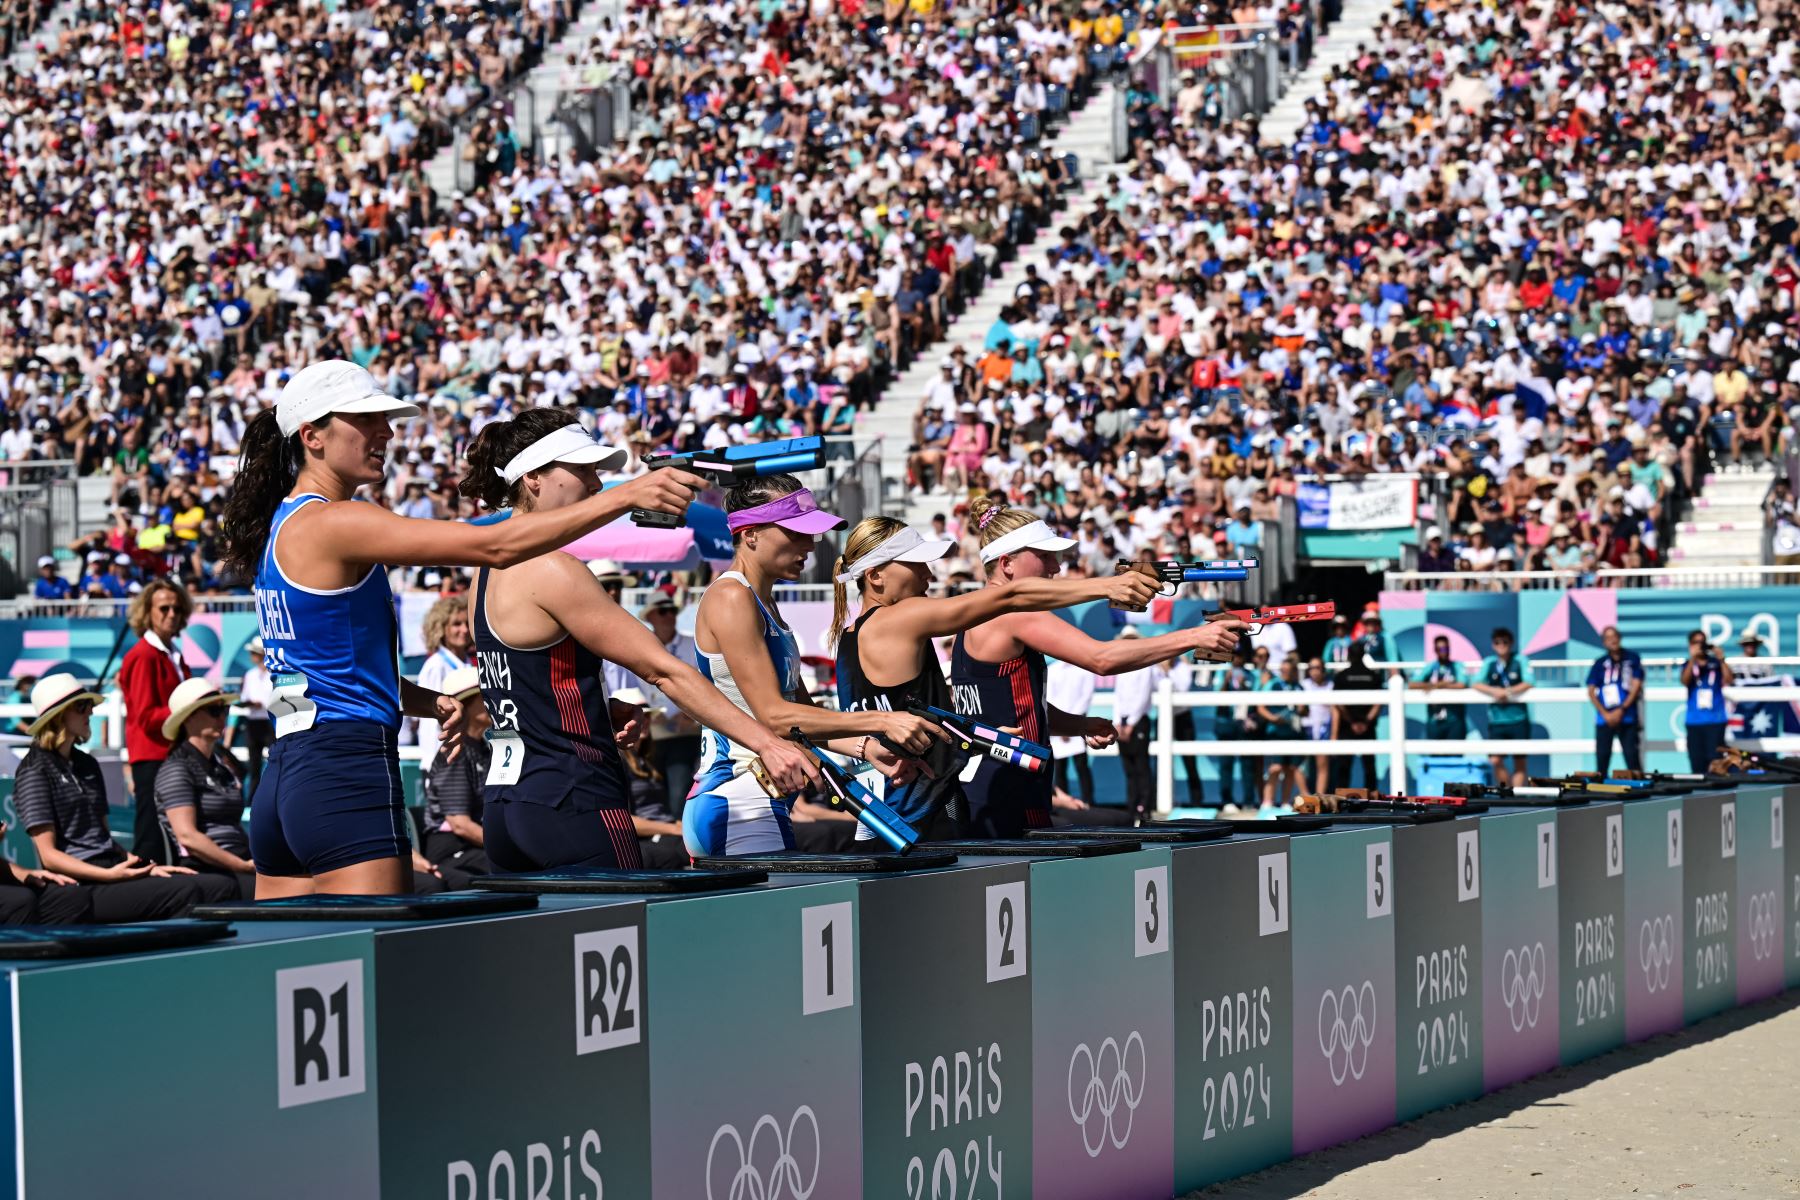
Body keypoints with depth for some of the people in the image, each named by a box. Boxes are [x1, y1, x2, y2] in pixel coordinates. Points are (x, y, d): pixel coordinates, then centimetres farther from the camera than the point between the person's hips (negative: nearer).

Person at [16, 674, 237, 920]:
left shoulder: (87, 765, 21)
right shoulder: (35, 768, -3)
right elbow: (48, 855, -9)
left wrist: (149, 868, 6)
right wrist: (109, 875, -20)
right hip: (82, 886, -8)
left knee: (224, 888, -13)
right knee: (185, 891, -29)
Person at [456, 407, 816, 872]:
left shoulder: (490, 570, 14)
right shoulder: (552, 571, -14)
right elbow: (664, 669, -16)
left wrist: (605, 709, 8)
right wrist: (765, 743, -16)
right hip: (570, 809, -10)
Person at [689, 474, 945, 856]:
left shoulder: (765, 604, 18)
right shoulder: (731, 598, -12)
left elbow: (802, 710, 18)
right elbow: (773, 714, -19)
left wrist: (866, 748, 0)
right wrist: (881, 722, -21)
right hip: (738, 809, -10)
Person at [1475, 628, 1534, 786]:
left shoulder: (1520, 662, 0)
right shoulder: (1488, 663, 7)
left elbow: (1528, 684, -11)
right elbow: (1477, 684, -2)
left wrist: (1507, 692, -18)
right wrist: (1494, 691, -18)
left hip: (1518, 719, -2)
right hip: (1496, 719, 2)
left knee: (1520, 762, 0)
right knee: (1495, 760, -6)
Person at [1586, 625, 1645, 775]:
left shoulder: (1632, 660, 6)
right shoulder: (1600, 664, 9)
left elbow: (1636, 686, 0)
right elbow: (1591, 692, 5)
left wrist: (1621, 710, -10)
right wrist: (1605, 714, -8)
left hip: (1627, 718, -2)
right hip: (1604, 720, 2)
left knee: (1632, 757, -8)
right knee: (1602, 758, 0)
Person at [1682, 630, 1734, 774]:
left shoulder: (1716, 663, 5)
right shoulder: (1688, 665, 8)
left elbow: (1729, 680, -7)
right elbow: (1685, 681, -10)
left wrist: (1721, 659, -16)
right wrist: (1693, 659, -20)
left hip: (1716, 720, -1)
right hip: (1694, 722, 1)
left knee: (1715, 761, -10)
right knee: (1697, 763, 2)